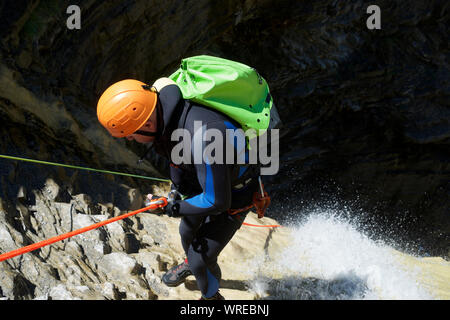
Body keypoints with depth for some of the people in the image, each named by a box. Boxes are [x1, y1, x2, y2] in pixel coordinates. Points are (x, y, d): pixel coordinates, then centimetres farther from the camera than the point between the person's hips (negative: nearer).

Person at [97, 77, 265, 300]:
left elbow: (217, 201, -35)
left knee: (201, 260, 0)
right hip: (203, 183, 8)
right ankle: (190, 264, 61)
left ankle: (211, 296, 32)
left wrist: (171, 208, -22)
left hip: (232, 196, -7)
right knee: (188, 231, 28)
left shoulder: (203, 138, -47)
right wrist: (177, 186, 3)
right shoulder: (161, 99, -21)